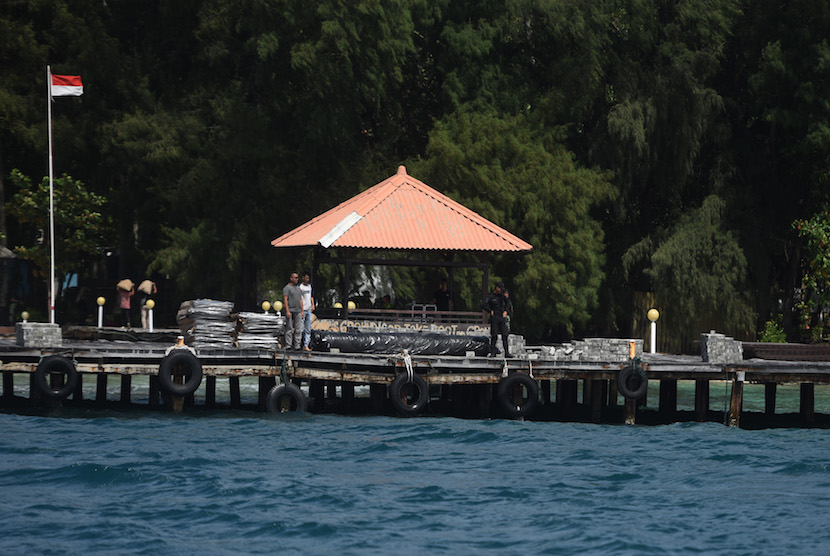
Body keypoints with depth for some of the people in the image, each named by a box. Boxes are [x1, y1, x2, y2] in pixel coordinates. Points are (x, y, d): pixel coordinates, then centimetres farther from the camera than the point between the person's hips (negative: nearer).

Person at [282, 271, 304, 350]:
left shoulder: (298, 288, 19)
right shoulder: (287, 288, -3)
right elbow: (285, 300, -10)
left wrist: (302, 311, 13)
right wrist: (287, 311, -18)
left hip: (298, 311, 6)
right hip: (290, 311, -6)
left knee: (298, 329, 1)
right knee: (289, 329, -6)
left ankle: (297, 346, 3)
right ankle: (288, 345, -5)